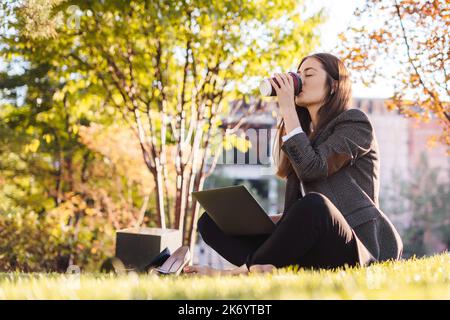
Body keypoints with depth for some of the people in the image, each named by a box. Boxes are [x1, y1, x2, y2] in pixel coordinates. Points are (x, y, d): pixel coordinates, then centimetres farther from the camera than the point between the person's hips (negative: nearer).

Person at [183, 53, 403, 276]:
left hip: (360, 244, -7)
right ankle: (266, 266, -34)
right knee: (212, 220, -4)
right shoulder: (305, 132, 23)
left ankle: (240, 270, -25)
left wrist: (288, 110, -9)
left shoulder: (354, 122, 2)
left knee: (313, 205, -40)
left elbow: (311, 168, -16)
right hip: (313, 244, 7)